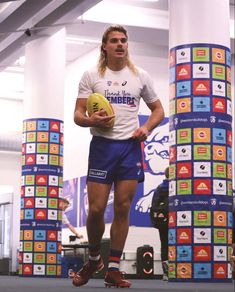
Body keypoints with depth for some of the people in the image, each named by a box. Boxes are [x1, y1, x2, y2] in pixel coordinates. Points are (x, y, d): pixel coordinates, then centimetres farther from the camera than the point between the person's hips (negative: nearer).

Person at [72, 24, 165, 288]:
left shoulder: (140, 76, 9)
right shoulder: (91, 76, 4)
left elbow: (158, 110, 17)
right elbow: (78, 114, 3)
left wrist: (146, 128, -3)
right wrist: (90, 120, -20)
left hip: (130, 147, 2)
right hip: (102, 145, -2)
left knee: (122, 209, 1)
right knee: (96, 209, -5)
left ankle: (113, 269, 8)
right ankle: (94, 259, 20)